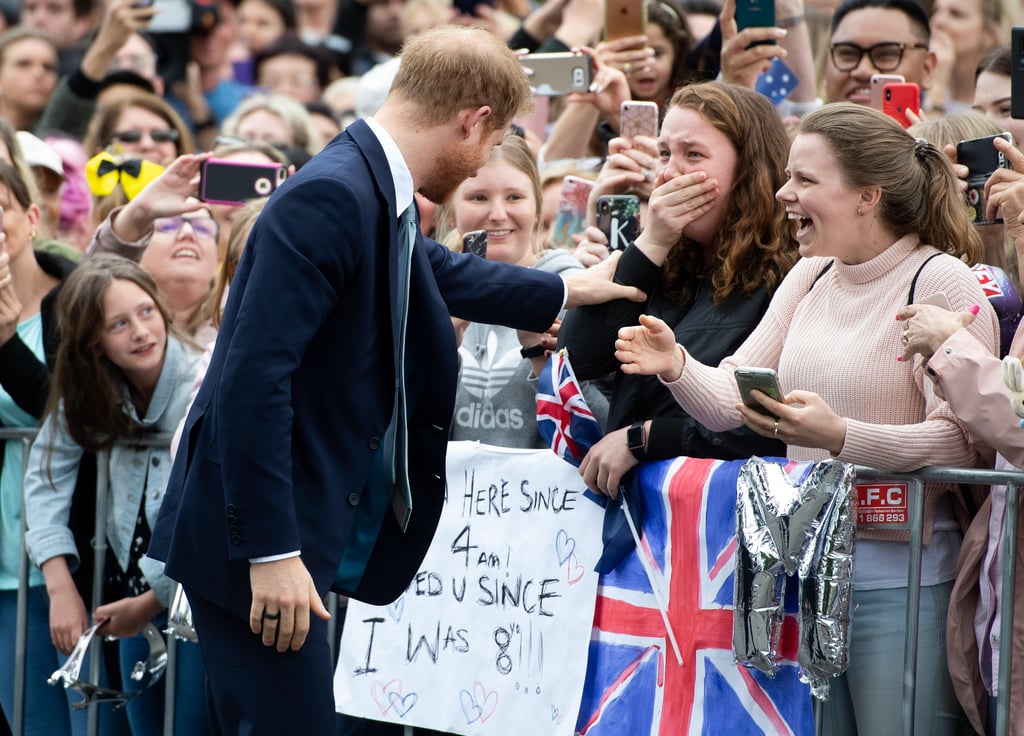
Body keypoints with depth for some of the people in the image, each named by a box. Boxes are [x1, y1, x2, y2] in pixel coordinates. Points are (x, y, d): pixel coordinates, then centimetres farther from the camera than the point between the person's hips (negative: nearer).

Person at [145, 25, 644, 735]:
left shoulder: (377, 194, 11)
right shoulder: (330, 197, -19)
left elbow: (443, 272, 35)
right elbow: (254, 376, -25)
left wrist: (566, 290, 49)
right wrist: (272, 553, -26)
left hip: (301, 534, 10)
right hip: (256, 543, -10)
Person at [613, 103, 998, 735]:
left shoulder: (941, 282, -11)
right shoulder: (811, 277, 14)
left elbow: (962, 441, -19)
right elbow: (731, 400, 10)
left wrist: (839, 436, -30)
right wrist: (677, 368, -12)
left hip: (901, 575, -7)